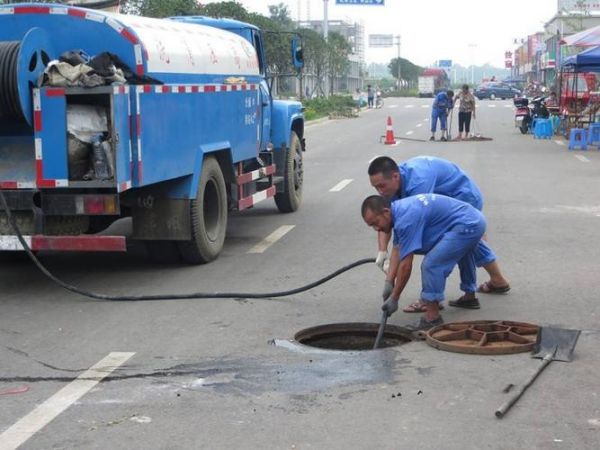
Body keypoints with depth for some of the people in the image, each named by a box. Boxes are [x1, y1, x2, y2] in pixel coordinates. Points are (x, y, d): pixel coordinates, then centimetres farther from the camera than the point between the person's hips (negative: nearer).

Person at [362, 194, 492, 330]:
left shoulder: (405, 218, -23)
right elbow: (397, 249, 15)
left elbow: (406, 266, -20)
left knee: (431, 264, -16)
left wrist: (394, 299, -12)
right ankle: (470, 296, 55)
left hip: (466, 226, -11)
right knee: (462, 252, 37)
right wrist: (389, 281, 11)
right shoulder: (399, 210, 7)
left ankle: (432, 317, -8)